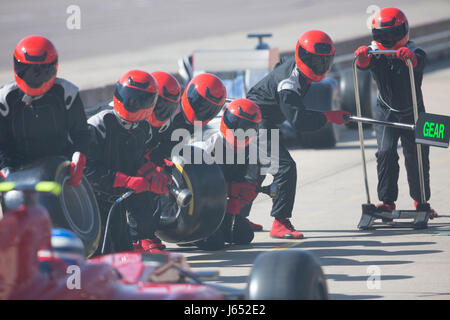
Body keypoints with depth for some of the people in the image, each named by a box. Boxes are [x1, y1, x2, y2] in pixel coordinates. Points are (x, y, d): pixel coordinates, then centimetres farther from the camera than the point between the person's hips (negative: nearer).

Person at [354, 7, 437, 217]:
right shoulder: (375, 53, -12)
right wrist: (362, 57, -57)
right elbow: (365, 65, -33)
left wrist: (410, 57, -65)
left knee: (417, 157, 5)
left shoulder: (415, 53, -18)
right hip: (386, 111, 1)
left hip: (413, 112, -1)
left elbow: (418, 63, -42)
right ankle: (387, 200, -10)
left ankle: (420, 200, 23)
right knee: (385, 152, -15)